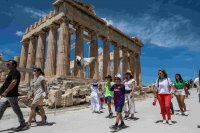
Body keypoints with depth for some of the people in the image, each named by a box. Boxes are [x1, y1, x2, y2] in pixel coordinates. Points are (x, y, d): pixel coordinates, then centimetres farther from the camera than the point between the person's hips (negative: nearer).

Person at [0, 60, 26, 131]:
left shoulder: (15, 72, -10)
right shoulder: (11, 72, 19)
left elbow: (14, 82, -23)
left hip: (11, 95, -10)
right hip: (6, 96, 10)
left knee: (17, 110, 0)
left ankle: (23, 125, 14)